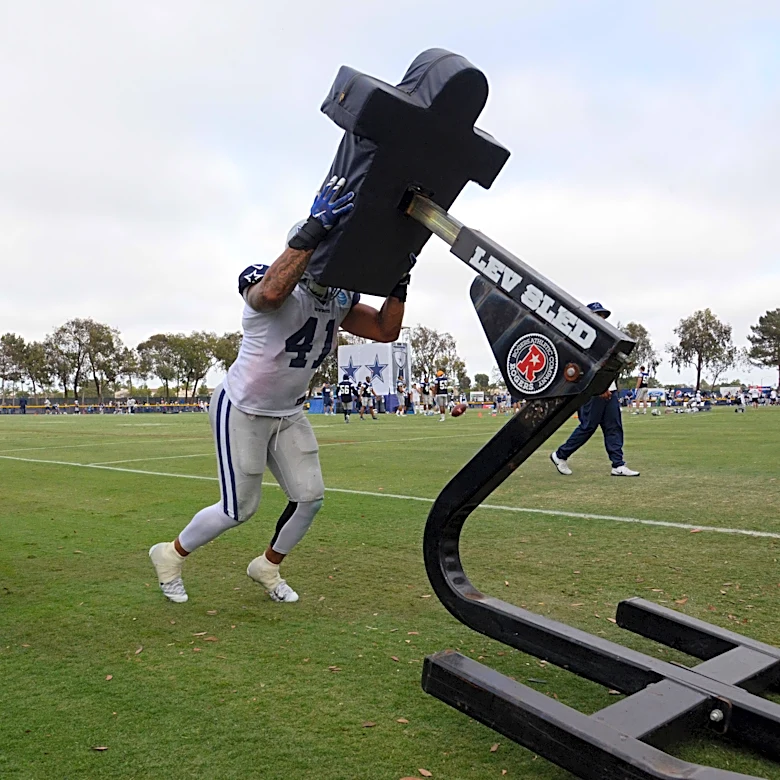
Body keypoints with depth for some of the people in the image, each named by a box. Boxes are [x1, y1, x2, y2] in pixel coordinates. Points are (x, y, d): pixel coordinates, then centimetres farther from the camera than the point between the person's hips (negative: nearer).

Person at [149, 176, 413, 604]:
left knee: (310, 498, 5)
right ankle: (171, 554, 28)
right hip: (242, 409, -7)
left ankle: (268, 566, 31)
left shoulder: (340, 300, -1)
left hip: (288, 412, 7)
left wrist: (398, 280, -15)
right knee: (239, 509, 0)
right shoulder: (265, 281, -25)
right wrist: (314, 229, -56)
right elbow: (270, 294, -51)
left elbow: (385, 330, -3)